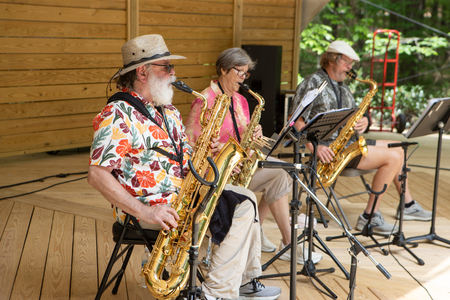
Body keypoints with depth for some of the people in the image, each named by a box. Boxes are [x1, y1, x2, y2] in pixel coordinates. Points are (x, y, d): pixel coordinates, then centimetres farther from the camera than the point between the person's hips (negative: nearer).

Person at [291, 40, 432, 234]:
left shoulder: (342, 88, 19)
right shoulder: (312, 84, -10)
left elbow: (354, 115, 22)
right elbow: (296, 122, -17)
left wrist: (363, 121, -4)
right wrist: (315, 147, -28)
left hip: (350, 142, 10)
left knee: (397, 148, 12)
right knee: (393, 157, -17)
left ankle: (408, 205, 21)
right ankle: (370, 216, -14)